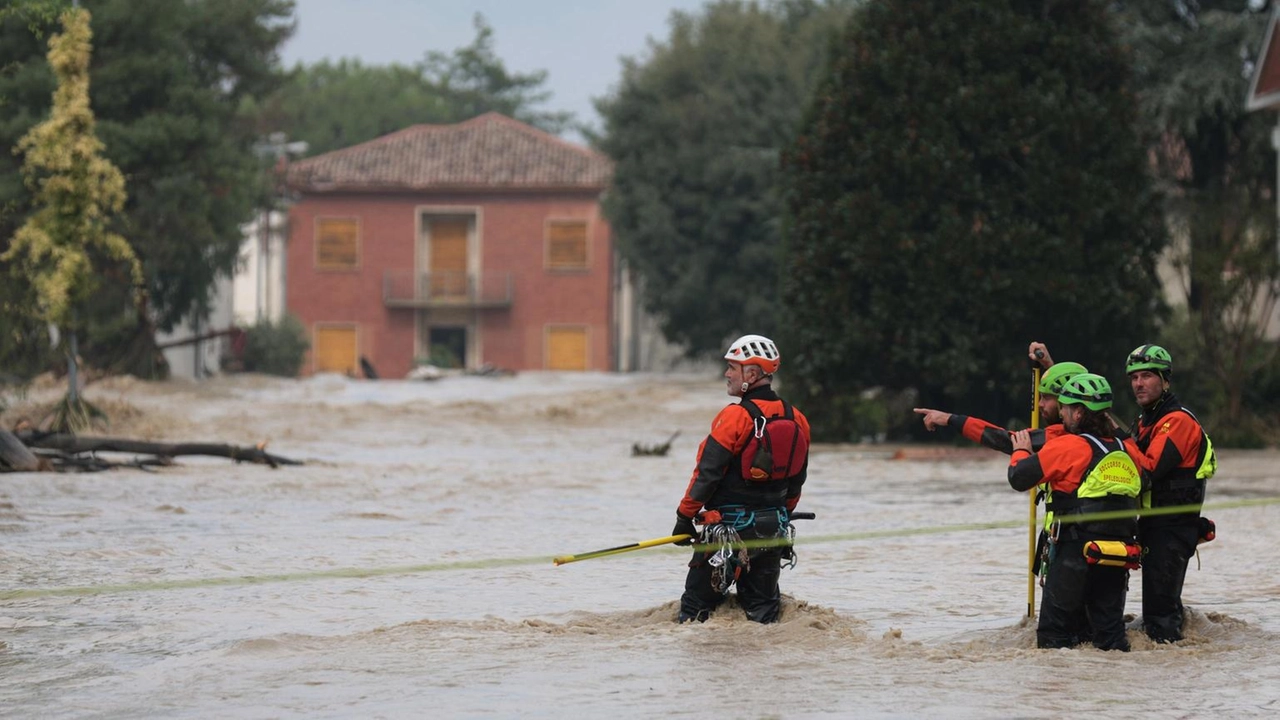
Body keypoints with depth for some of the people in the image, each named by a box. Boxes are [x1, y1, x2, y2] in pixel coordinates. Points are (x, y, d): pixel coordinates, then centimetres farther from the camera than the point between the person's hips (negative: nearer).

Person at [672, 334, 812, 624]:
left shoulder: (736, 416, -16)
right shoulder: (795, 419, 4)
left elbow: (707, 473, -14)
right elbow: (796, 480, 14)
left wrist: (685, 516, -6)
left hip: (729, 526, -6)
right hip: (773, 529, 6)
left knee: (697, 601, 1)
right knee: (761, 602, 13)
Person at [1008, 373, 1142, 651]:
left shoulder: (1068, 446, -10)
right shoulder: (1126, 452, 9)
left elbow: (1019, 477, -9)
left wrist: (1021, 451, 12)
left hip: (1076, 555, -6)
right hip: (1118, 560, 6)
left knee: (1054, 636, 3)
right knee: (1110, 633, 11)